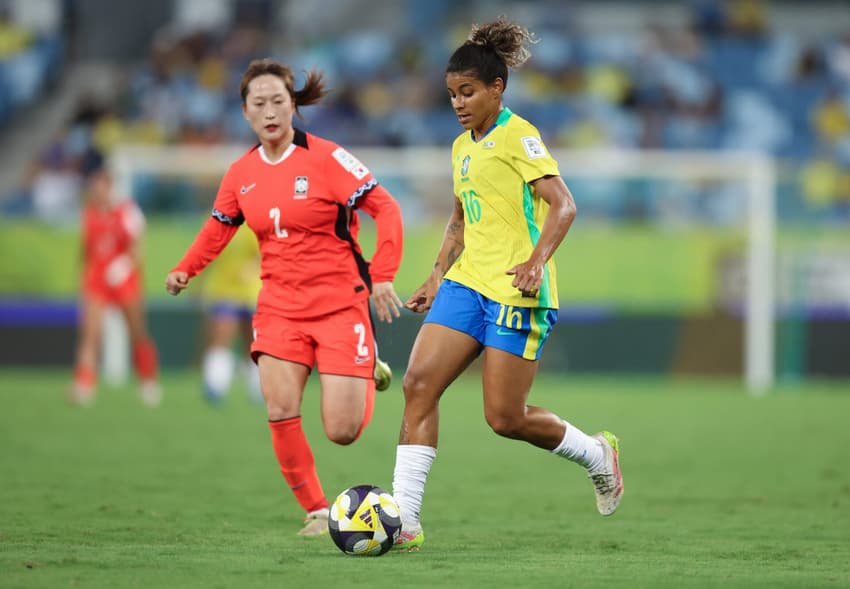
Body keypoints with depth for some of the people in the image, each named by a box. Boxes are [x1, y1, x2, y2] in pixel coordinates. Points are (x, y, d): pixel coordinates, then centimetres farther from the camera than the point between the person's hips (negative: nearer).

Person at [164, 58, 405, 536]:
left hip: (340, 303, -4)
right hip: (280, 307, 4)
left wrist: (383, 276, -20)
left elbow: (386, 210, -11)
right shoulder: (242, 173, 4)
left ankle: (366, 379, 30)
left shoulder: (326, 159, -11)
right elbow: (219, 228, 19)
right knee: (281, 410, -16)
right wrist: (186, 270, 3)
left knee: (341, 431, -8)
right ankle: (317, 511, 3)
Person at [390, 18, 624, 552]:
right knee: (419, 383, -10)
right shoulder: (463, 147, 17)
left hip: (516, 292, -8)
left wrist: (536, 261, -29)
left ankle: (597, 453, 22)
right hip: (466, 285, 8)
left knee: (505, 418, -7)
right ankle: (404, 521, -12)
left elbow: (563, 206, -15)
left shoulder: (518, 136, -8)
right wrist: (438, 277, 21)